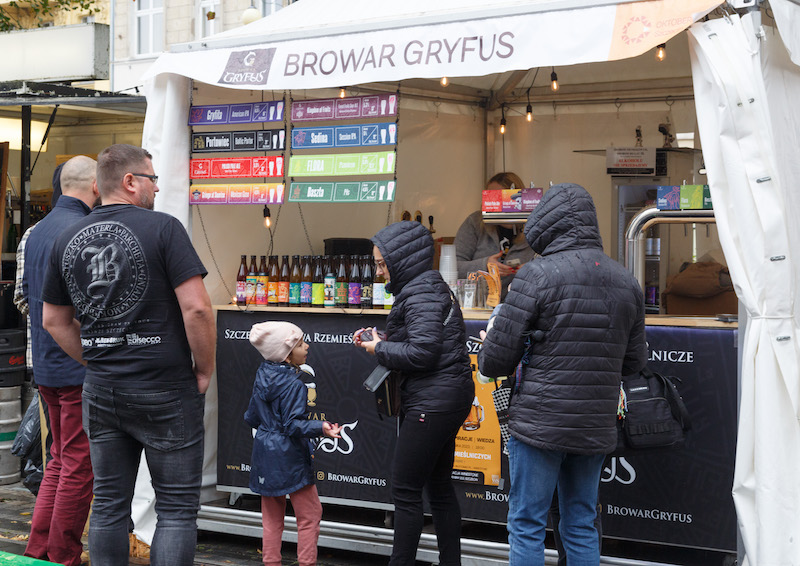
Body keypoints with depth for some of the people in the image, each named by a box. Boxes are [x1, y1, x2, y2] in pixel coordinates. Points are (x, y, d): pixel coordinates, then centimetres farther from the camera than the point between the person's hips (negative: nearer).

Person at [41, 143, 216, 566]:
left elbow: (54, 321, 15)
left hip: (100, 390, 6)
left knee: (108, 502, 14)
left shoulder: (66, 240, 7)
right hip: (166, 389, -5)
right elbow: (196, 308, -18)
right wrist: (204, 370, -5)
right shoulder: (162, 228, -11)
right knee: (176, 506, 2)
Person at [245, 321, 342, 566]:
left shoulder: (262, 377, 5)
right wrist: (320, 428, -30)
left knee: (272, 516, 16)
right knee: (310, 514, 3)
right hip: (289, 458, -8)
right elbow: (293, 425, -22)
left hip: (264, 453, 8)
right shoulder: (293, 384, -19)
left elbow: (252, 417, 14)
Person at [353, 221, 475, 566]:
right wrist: (380, 341, 7)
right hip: (448, 397, 11)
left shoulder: (421, 294, -16)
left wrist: (380, 349, -10)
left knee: (405, 491, -4)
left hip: (432, 403, -11)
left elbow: (422, 352, -24)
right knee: (439, 488, 15)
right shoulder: (429, 286, 16)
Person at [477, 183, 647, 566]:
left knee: (526, 526, 4)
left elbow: (494, 362, -11)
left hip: (540, 423, -5)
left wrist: (487, 349, 11)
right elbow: (634, 361, 14)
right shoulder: (626, 283, 6)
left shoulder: (537, 276, -11)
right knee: (581, 527, 14)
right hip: (596, 429, 6)